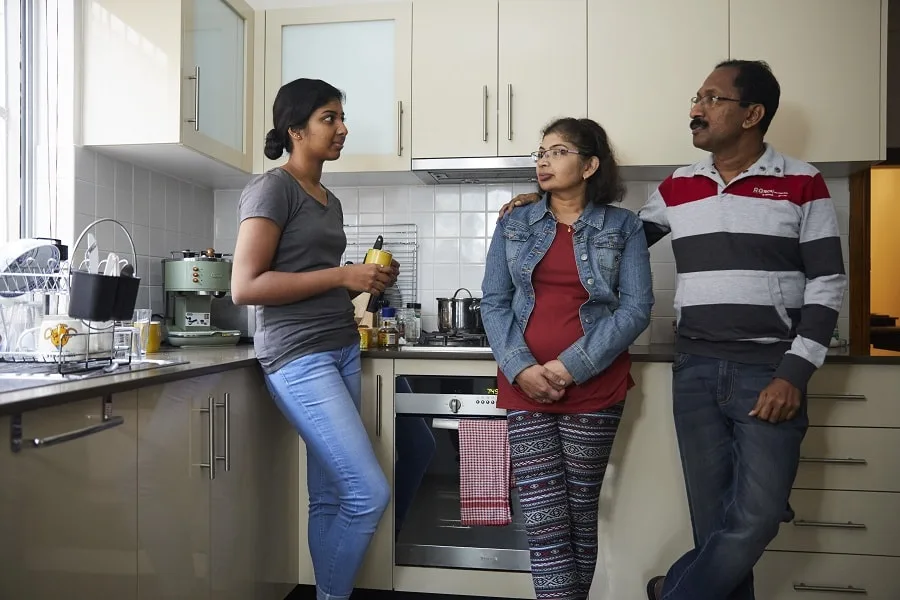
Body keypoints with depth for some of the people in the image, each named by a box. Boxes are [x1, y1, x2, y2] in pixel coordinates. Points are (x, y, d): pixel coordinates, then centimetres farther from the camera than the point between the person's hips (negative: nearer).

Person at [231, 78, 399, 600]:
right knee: (369, 494, -9)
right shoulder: (274, 188, -7)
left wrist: (368, 281, 6)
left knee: (330, 497, 8)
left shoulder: (330, 202, 18)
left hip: (343, 351, 8)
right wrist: (342, 275, -15)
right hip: (299, 357, -8)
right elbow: (245, 286, -16)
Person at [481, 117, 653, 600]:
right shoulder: (513, 225, 10)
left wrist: (572, 366, -13)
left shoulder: (623, 227, 4)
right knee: (545, 523, -3)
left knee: (580, 514, 10)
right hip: (525, 388, 1)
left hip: (594, 389, -1)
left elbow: (636, 308, -4)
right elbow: (494, 303, 4)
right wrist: (522, 368, -11)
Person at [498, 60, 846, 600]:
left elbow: (828, 285, -2)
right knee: (713, 520, 7)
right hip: (696, 372, 3)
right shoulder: (677, 188, 10)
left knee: (755, 520, -7)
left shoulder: (802, 184, 0)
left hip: (770, 372, -2)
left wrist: (793, 375, -11)